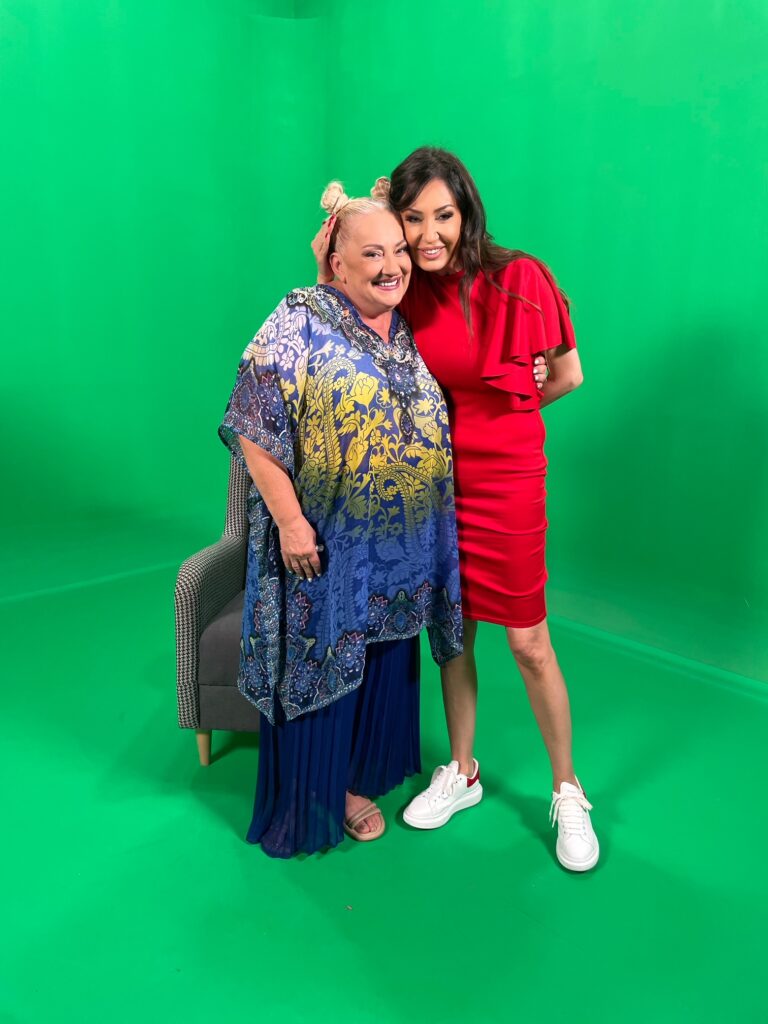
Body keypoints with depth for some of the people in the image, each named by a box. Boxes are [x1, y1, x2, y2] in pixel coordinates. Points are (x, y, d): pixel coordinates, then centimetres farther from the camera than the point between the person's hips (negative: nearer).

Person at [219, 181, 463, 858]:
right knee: (324, 661, 8)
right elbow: (255, 428, -15)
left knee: (385, 660, 17)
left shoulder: (407, 331, 9)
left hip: (401, 548, 6)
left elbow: (431, 421, 19)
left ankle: (371, 767, 38)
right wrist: (290, 519, -19)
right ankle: (325, 790, 28)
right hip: (327, 541, -6)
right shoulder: (301, 323, -11)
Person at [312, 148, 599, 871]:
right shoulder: (404, 289, 0)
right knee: (452, 632, 15)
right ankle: (461, 772, 35)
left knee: (529, 643, 4)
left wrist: (496, 415, 6)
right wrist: (331, 276, -5)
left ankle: (567, 793, 25)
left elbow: (568, 376, -1)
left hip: (505, 479, -4)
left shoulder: (519, 278, -12)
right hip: (429, 474, 4)